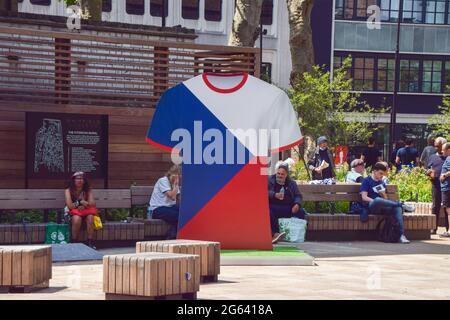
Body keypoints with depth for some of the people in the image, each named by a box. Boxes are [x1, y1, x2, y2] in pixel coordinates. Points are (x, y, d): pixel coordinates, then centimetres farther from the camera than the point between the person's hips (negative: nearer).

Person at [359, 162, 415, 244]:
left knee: (397, 209, -25)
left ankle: (402, 235, -37)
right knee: (378, 200, -41)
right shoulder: (367, 181, 6)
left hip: (382, 208, 6)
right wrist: (375, 201, -19)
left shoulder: (382, 183, 24)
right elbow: (364, 197, -6)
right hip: (371, 206, -6)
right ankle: (402, 205, -32)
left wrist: (383, 194, -1)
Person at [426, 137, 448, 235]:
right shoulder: (432, 157, 15)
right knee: (435, 206, 7)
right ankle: (434, 228, 12)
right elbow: (427, 170, 18)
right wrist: (429, 172, -5)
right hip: (436, 185, 3)